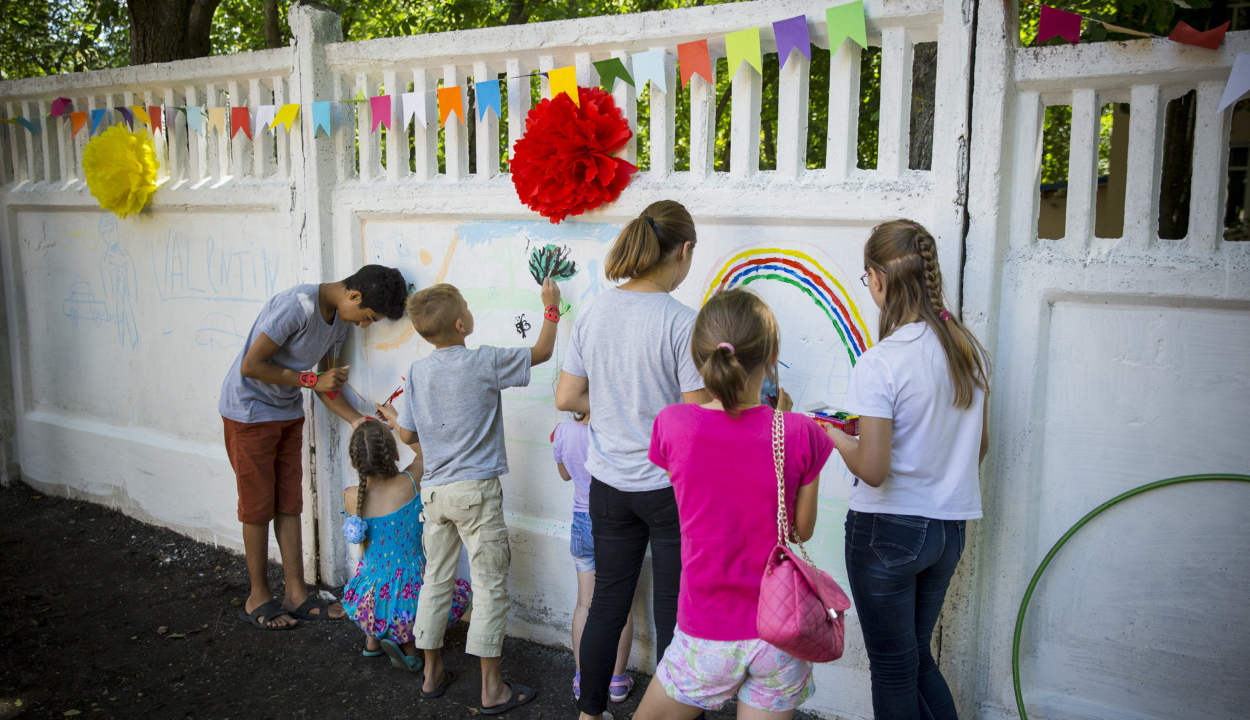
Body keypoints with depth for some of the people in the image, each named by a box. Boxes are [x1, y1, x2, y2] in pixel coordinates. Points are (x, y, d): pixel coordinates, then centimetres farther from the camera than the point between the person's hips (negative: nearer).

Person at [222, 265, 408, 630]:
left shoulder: (340, 319, -1)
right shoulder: (297, 305, -28)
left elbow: (327, 383, 6)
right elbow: (249, 367, -25)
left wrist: (357, 420, -7)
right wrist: (312, 380, -22)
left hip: (288, 414, 8)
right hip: (249, 412, -7)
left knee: (289, 504, 8)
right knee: (258, 507, 1)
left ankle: (297, 595, 15)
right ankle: (258, 598, 15)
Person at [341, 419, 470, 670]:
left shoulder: (350, 497, -10)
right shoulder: (409, 483, -16)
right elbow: (423, 449, 5)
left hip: (365, 607, 4)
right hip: (407, 605, -4)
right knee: (460, 591, 24)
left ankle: (372, 639, 28)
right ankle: (408, 642, 3)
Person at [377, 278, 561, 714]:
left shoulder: (417, 372, 2)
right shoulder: (486, 362, -12)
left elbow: (408, 435, 7)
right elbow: (541, 352, 0)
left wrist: (393, 418, 30)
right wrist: (551, 307, 13)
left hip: (433, 491, 6)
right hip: (476, 490, -5)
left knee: (436, 580, 16)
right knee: (490, 585, 3)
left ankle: (432, 673, 28)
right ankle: (492, 689, 8)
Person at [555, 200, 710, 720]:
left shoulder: (594, 312, -1)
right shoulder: (683, 323, -18)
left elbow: (567, 398, 4)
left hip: (609, 483, 5)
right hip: (671, 485, -5)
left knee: (607, 603, 19)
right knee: (673, 613, 9)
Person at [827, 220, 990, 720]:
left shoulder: (879, 364, -21)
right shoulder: (968, 349, 1)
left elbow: (872, 470, -22)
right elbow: (980, 445, 11)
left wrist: (835, 437, -3)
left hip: (888, 530, -7)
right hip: (950, 528, 7)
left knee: (892, 668, 12)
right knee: (919, 657, 23)